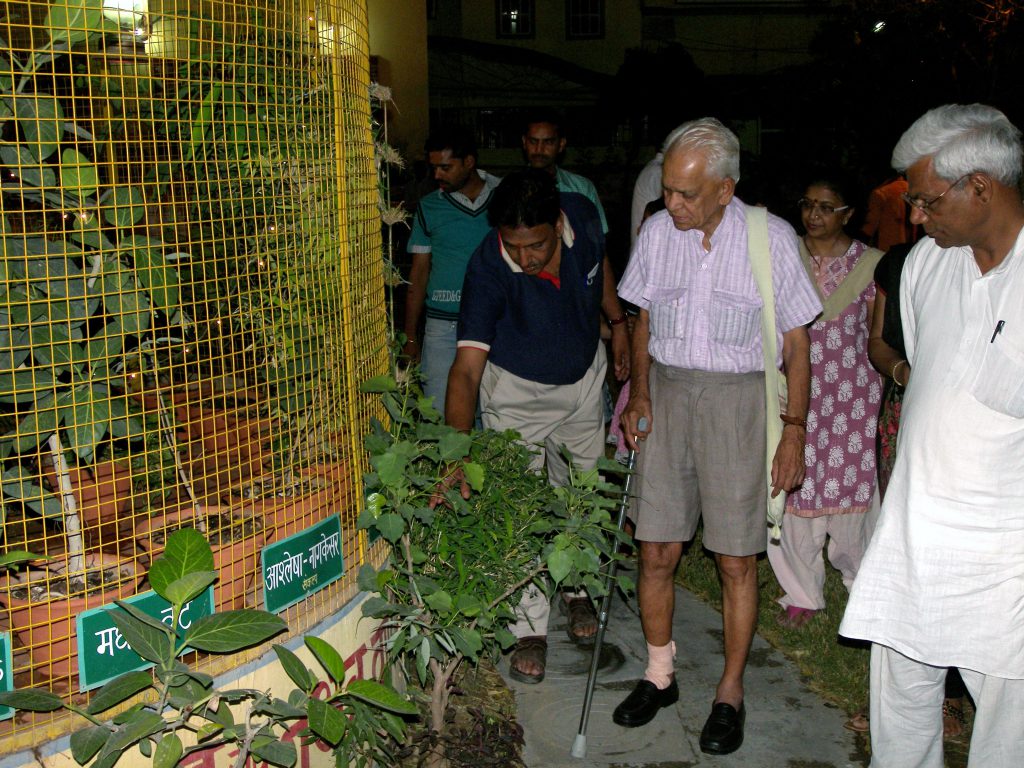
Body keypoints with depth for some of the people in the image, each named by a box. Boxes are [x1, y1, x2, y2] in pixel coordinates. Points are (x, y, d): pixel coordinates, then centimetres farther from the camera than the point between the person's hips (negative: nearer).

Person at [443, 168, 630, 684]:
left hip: (583, 378, 4)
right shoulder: (487, 270, -34)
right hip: (517, 390, -4)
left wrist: (617, 322, 9)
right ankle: (530, 629, 12)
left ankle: (577, 588, 40)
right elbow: (467, 367, -38)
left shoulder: (582, 216, -24)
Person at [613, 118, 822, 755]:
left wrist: (794, 430, -4)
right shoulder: (657, 231, 3)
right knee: (657, 552, 5)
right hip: (667, 391, 3)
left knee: (737, 560, 2)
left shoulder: (772, 237, -6)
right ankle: (660, 675, 26)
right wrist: (640, 393, 4)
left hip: (738, 398, -3)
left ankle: (731, 692, 21)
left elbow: (796, 343, -1)